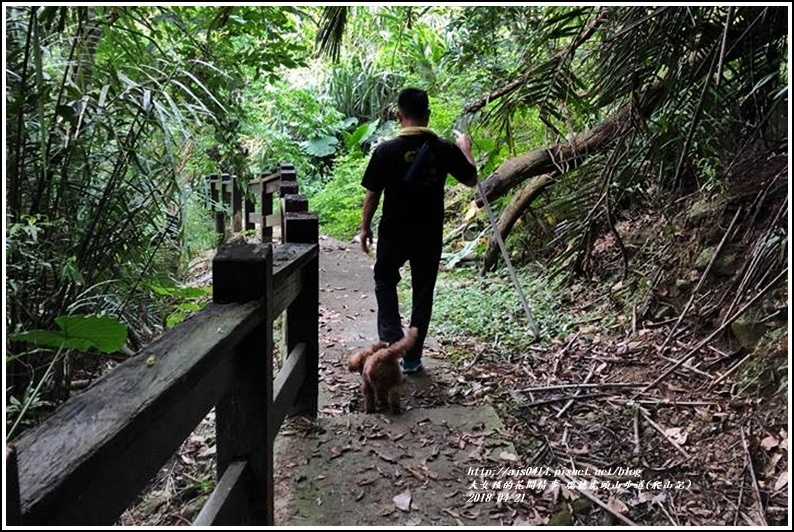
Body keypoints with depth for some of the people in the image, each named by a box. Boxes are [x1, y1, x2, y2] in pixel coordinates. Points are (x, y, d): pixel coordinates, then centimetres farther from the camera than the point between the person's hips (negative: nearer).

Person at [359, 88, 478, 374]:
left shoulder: (386, 150, -12)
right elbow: (471, 180, 7)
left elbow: (372, 194, -7)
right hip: (430, 234, 2)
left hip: (393, 232, -1)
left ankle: (391, 341, 5)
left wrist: (365, 227, 7)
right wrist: (465, 148, 22)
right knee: (423, 292, 13)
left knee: (385, 283, 21)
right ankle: (412, 358, 19)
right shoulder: (445, 149, -7)